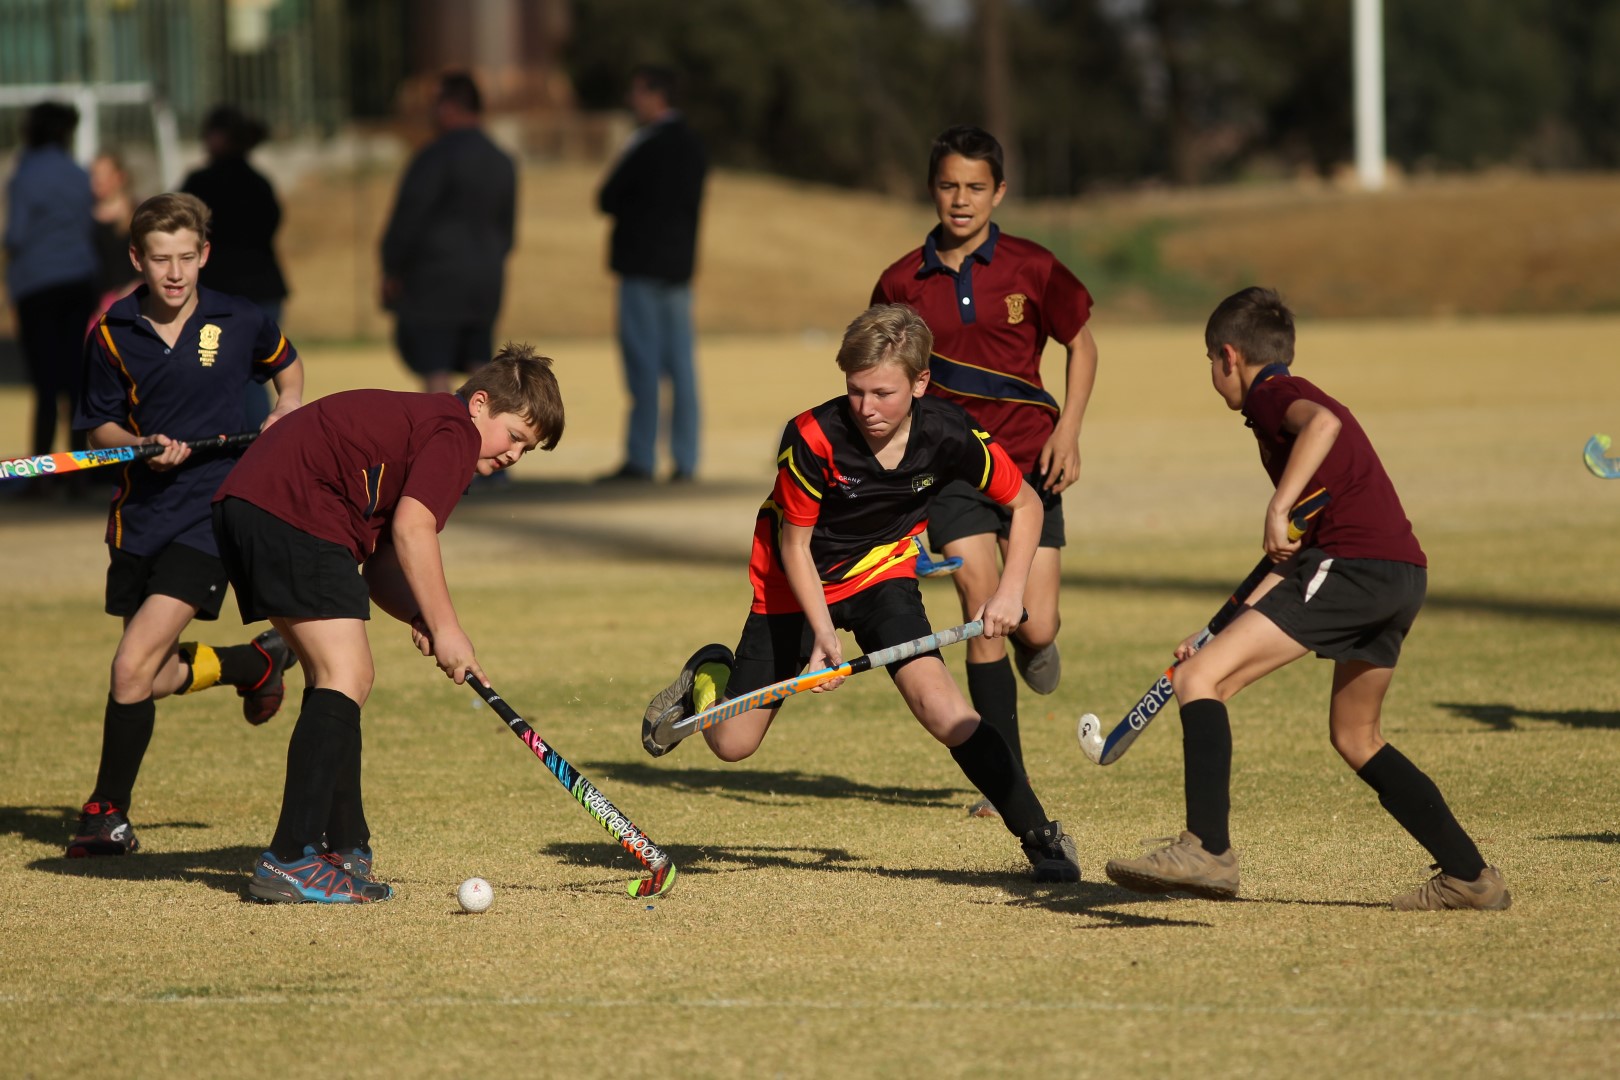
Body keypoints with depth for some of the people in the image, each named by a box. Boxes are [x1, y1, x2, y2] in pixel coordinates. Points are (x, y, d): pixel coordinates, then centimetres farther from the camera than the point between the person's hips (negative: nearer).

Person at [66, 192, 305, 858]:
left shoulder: (239, 323, -2)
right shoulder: (113, 334, -1)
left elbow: (285, 363, 19)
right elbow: (100, 428, 5)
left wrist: (289, 406, 1)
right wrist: (142, 445, -14)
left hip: (210, 512, -4)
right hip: (140, 516, 4)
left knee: (132, 667, -16)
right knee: (155, 678, 12)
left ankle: (108, 814, -4)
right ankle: (256, 662, 41)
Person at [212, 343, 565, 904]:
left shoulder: (418, 423, 28)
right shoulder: (456, 433, -3)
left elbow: (379, 562, 22)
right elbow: (411, 528, -17)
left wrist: (419, 617, 3)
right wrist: (444, 626, -12)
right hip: (291, 513, -11)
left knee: (341, 678, 17)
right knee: (345, 677, -12)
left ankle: (344, 852, 20)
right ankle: (290, 860, -18)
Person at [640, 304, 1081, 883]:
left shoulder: (949, 435, -23)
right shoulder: (813, 438, -29)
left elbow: (1025, 504, -6)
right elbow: (794, 543, -16)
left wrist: (1010, 591, -19)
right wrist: (823, 633, -28)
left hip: (881, 574, 0)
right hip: (796, 583, 0)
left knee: (935, 699, -24)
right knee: (731, 742, 2)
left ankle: (1042, 837, -17)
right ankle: (708, 673, 39)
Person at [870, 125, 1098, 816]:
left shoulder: (1031, 268, -4)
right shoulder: (902, 284, 0)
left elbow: (1081, 346, 8)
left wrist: (1067, 433, -4)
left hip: (1027, 457, 0)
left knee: (1036, 625, -6)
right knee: (981, 605, -15)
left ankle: (1035, 644, 36)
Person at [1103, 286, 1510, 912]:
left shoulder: (1271, 394, 4)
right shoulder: (1295, 400, 31)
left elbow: (1323, 422, -23)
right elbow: (1295, 559, 32)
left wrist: (1279, 508, -26)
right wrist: (1224, 632, 30)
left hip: (1353, 566, -10)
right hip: (1403, 573, 10)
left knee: (1201, 680, -10)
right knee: (1355, 737, 25)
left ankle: (1207, 850, -23)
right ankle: (1468, 875, 23)